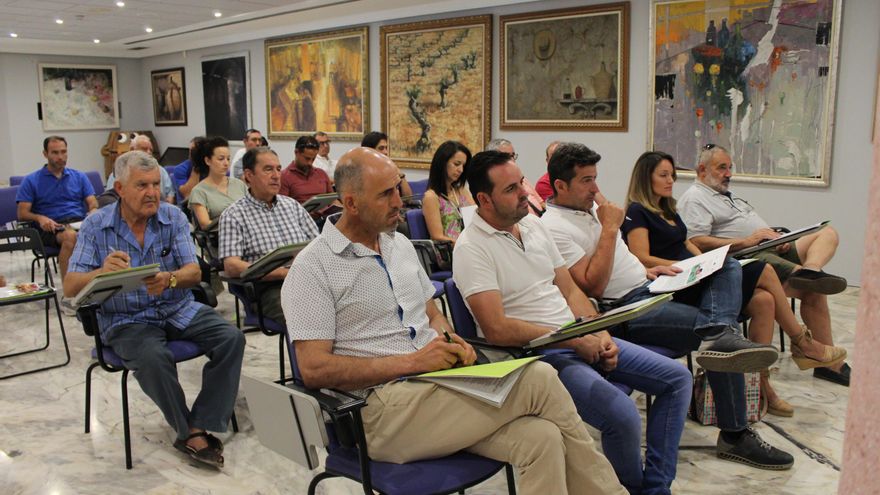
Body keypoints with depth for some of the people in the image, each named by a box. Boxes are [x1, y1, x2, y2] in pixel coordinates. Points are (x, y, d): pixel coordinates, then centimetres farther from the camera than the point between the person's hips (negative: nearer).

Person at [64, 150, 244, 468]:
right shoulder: (95, 226, -4)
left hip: (179, 309, 3)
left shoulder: (173, 218, 0)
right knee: (153, 357, -34)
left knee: (231, 338, -20)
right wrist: (102, 272, -33)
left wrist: (169, 279, -33)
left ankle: (202, 428, -16)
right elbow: (70, 288, -9)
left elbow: (194, 273, -7)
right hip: (126, 320, -3)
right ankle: (189, 432, -12)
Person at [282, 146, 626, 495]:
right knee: (538, 380, -21)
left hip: (439, 382, 7)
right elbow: (313, 369, -12)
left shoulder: (399, 244, 16)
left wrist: (448, 341, -1)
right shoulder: (312, 267, -5)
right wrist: (413, 362, -16)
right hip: (383, 408, -6)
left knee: (541, 437, -23)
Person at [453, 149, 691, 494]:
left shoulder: (532, 224, 12)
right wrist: (574, 341, -17)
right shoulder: (471, 248, -13)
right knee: (623, 415, -28)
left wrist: (599, 335, -2)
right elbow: (496, 329, -21)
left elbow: (570, 290, 15)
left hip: (580, 340, 9)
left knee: (677, 378, 6)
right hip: (535, 352, -9)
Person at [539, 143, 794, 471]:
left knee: (728, 268, -8)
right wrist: (610, 228, -18)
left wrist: (645, 270, 8)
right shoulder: (554, 228, -15)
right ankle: (734, 435, -20)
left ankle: (720, 333, -34)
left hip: (647, 288, 10)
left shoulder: (589, 207, 17)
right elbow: (594, 286, -22)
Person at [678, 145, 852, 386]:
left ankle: (809, 272, -33)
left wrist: (777, 238, 5)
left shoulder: (727, 195, 30)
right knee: (813, 292, -23)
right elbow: (697, 242, -18)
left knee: (828, 233, -5)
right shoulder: (694, 199, -3)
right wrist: (744, 242, -21)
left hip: (774, 250, 10)